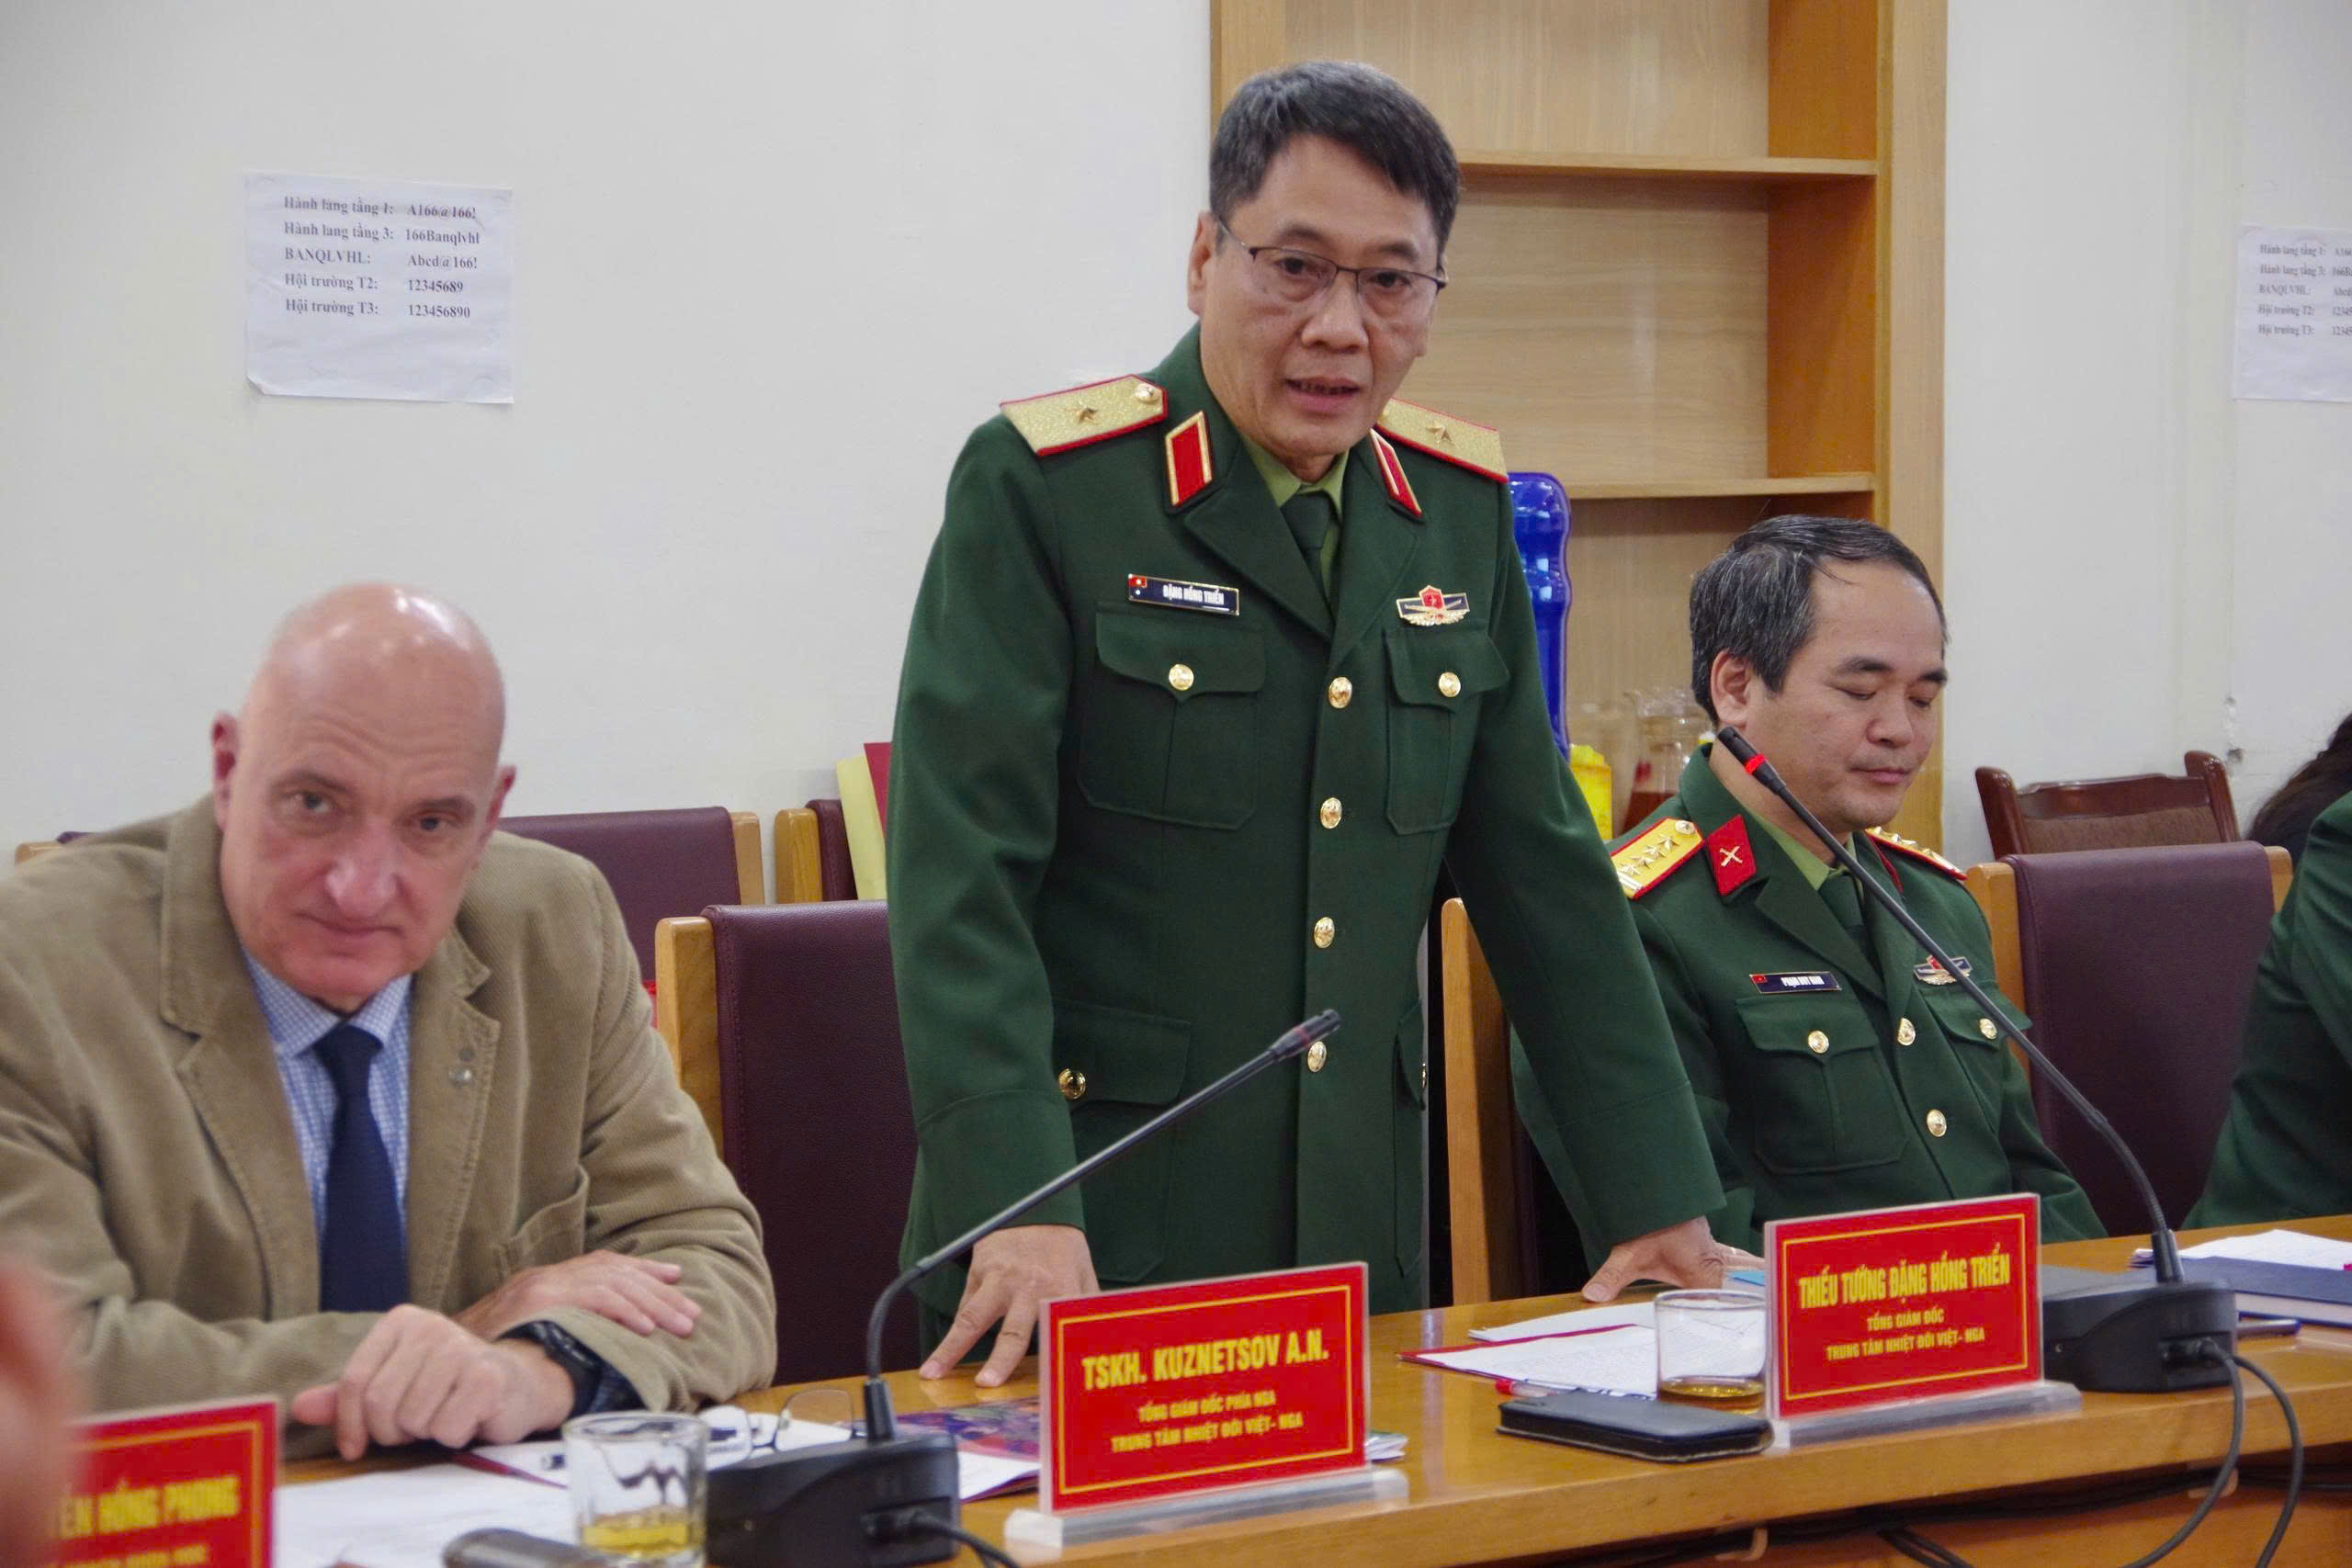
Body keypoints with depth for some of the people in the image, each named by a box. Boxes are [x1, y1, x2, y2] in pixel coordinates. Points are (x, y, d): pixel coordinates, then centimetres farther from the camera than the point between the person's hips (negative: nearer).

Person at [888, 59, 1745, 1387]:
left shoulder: (1461, 512, 8)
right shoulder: (1043, 485, -9)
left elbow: (1547, 876, 11)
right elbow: (962, 875, -15)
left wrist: (1659, 1201, 5)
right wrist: (1016, 1211, -26)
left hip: (1363, 1229, 5)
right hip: (1096, 1239, -5)